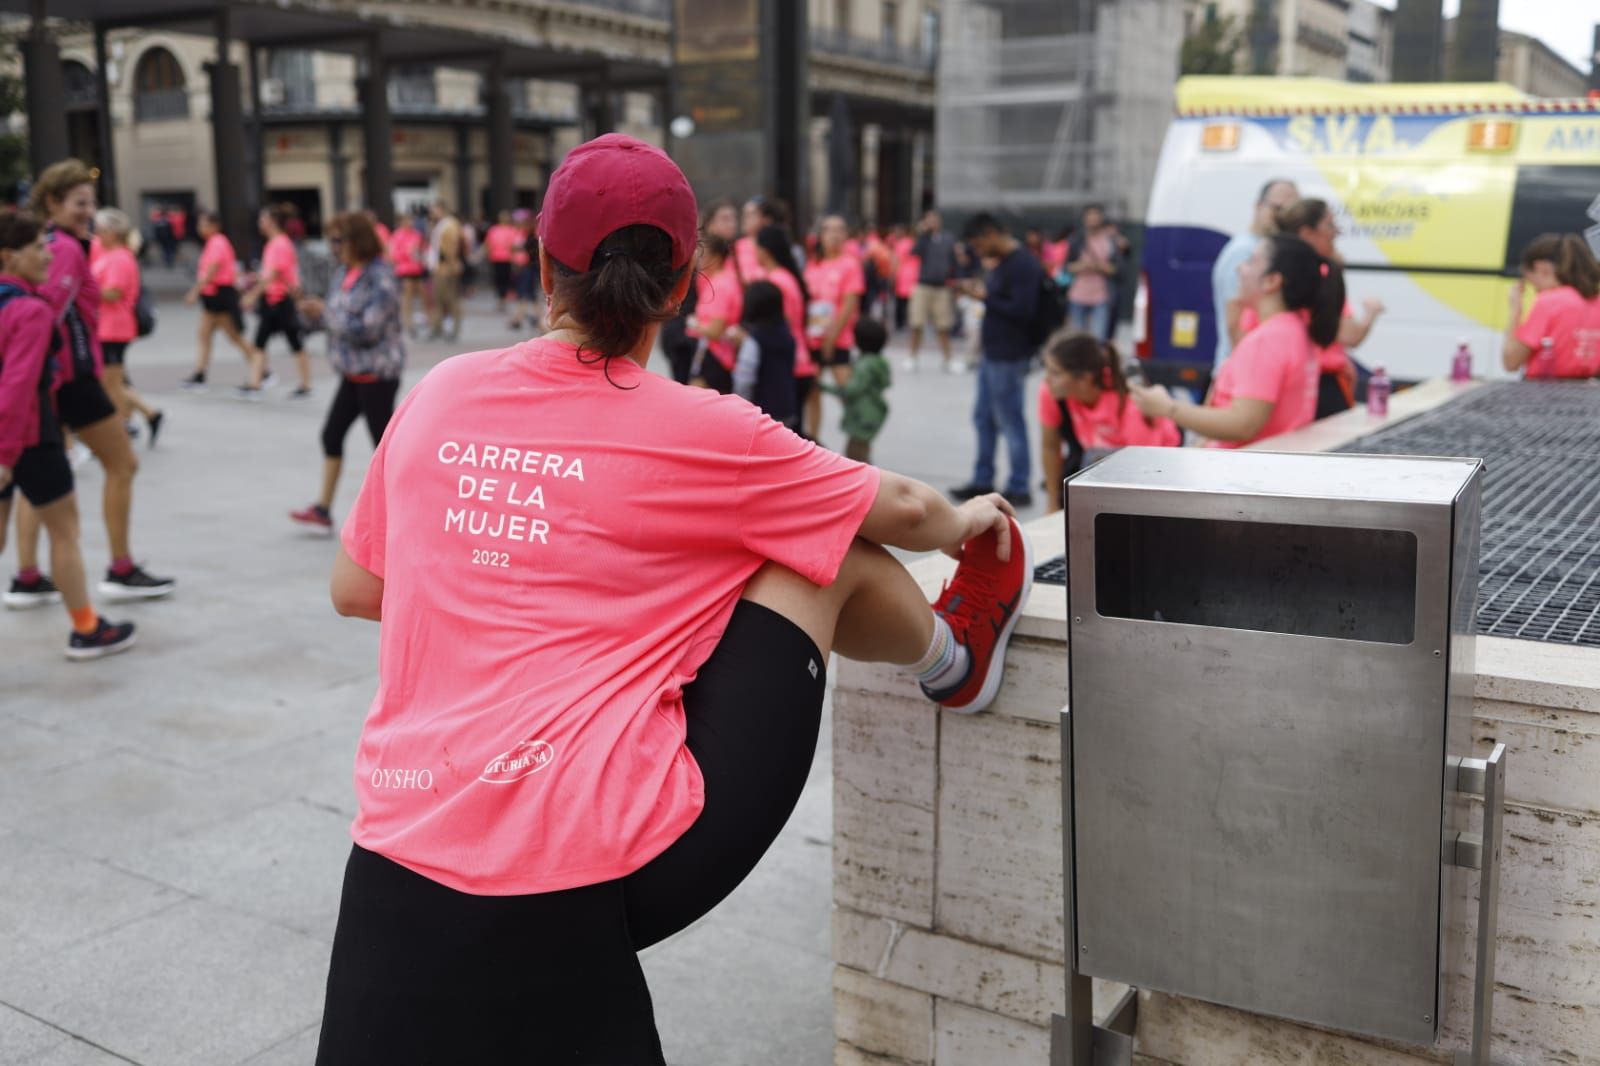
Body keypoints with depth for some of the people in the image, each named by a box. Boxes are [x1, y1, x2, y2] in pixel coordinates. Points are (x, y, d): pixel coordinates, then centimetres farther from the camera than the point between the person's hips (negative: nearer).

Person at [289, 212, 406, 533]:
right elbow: (339, 317, 15)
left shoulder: (381, 277, -17)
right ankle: (323, 509, 18)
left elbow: (367, 328, -23)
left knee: (383, 441, 0)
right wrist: (318, 312, -6)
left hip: (377, 373, -9)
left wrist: (326, 313, -15)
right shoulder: (345, 273, 8)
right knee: (332, 434, 10)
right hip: (352, 373, 9)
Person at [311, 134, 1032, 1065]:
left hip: (404, 860, 4)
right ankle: (957, 659, 39)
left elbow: (355, 591, 21)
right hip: (613, 862, -3)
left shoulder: (440, 397, 7)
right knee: (835, 548, 11)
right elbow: (899, 510, 13)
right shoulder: (701, 433, -4)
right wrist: (968, 523, 34)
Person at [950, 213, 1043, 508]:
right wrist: (982, 292, 3)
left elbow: (1023, 310, -24)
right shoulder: (1003, 263, 13)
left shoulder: (1023, 265, -17)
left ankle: (1018, 488, 6)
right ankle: (982, 481, 26)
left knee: (1010, 422, -3)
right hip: (993, 353, 10)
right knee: (983, 418, 15)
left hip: (1009, 358, -10)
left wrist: (986, 296, -15)